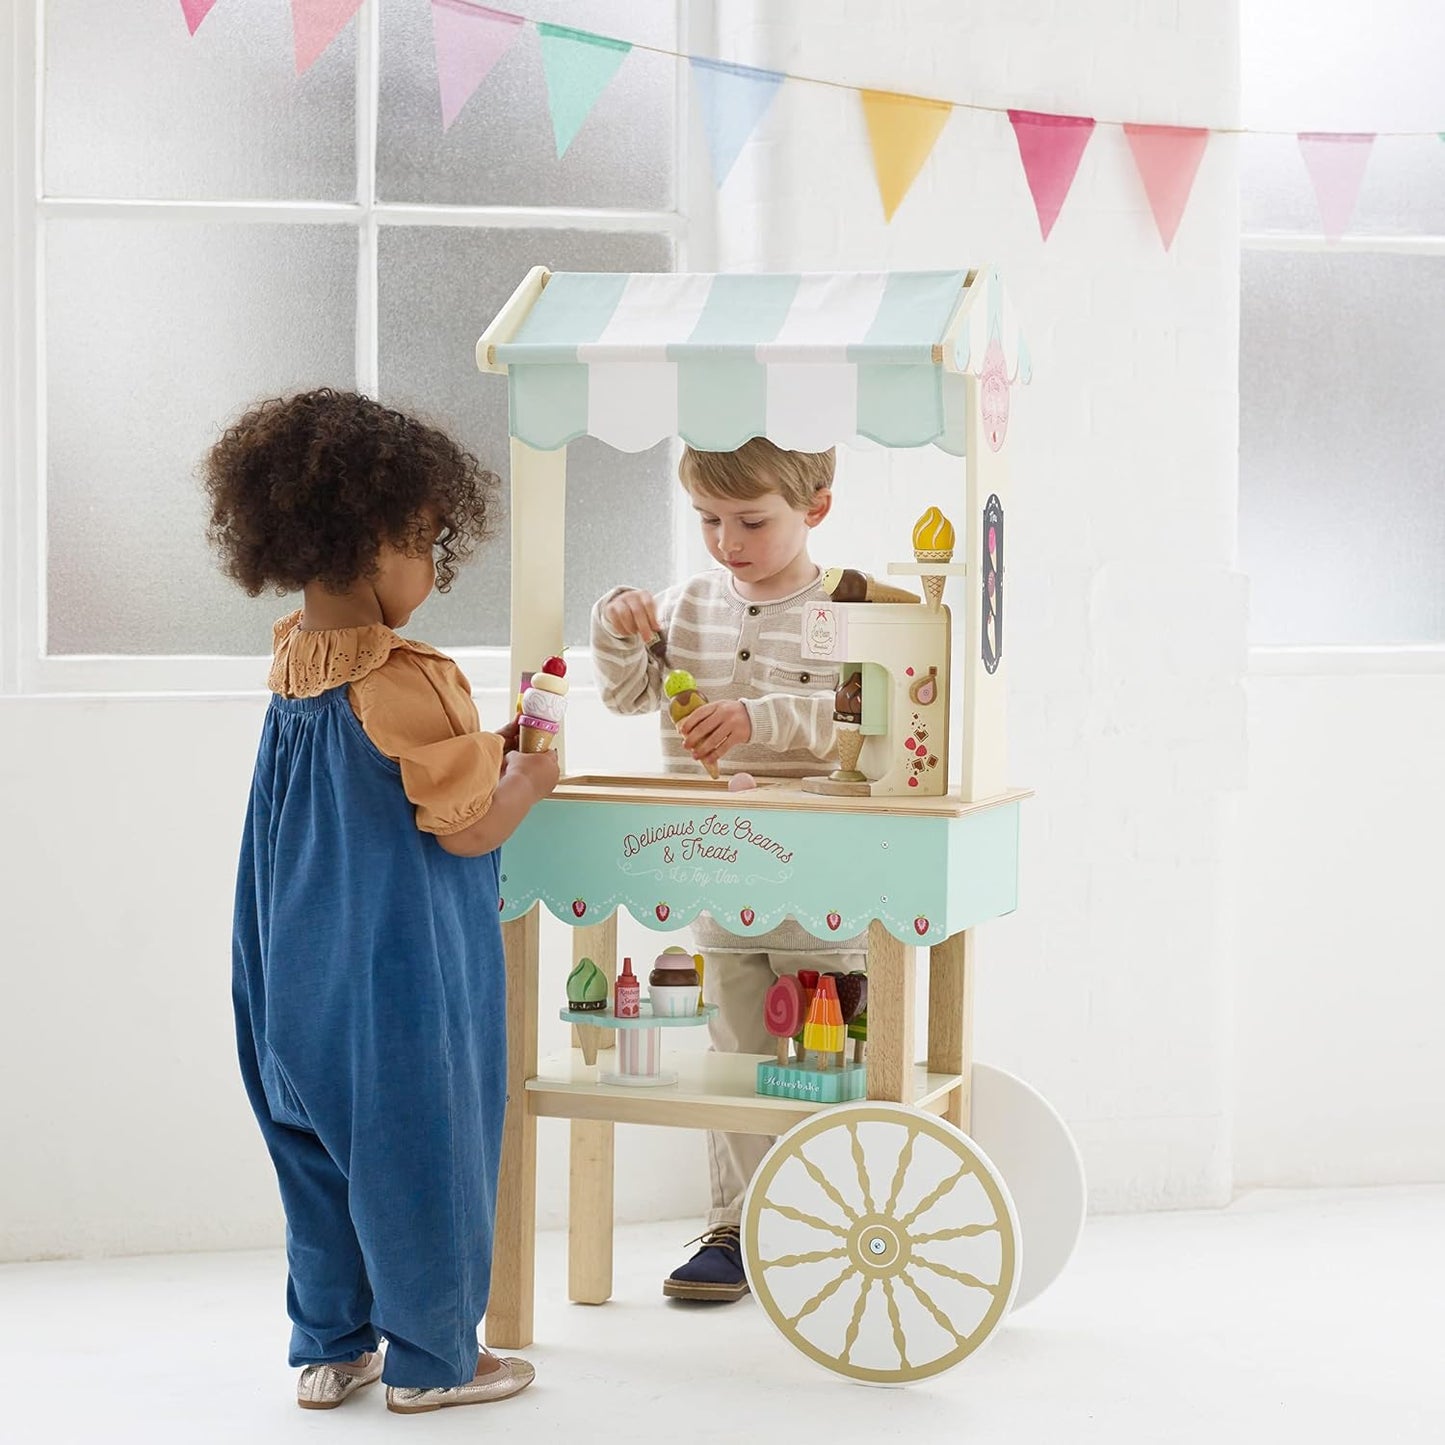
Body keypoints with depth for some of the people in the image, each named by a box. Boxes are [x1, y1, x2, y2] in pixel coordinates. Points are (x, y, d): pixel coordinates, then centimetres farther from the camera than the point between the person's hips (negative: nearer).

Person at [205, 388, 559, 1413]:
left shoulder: (294, 663, 3)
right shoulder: (407, 685, -22)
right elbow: (468, 830, -17)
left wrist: (477, 750, 12)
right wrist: (529, 778, 0)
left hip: (304, 983, 8)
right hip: (404, 981, -8)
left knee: (322, 1154, 17)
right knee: (422, 1156, 7)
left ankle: (330, 1348, 28)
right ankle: (432, 1360, 20)